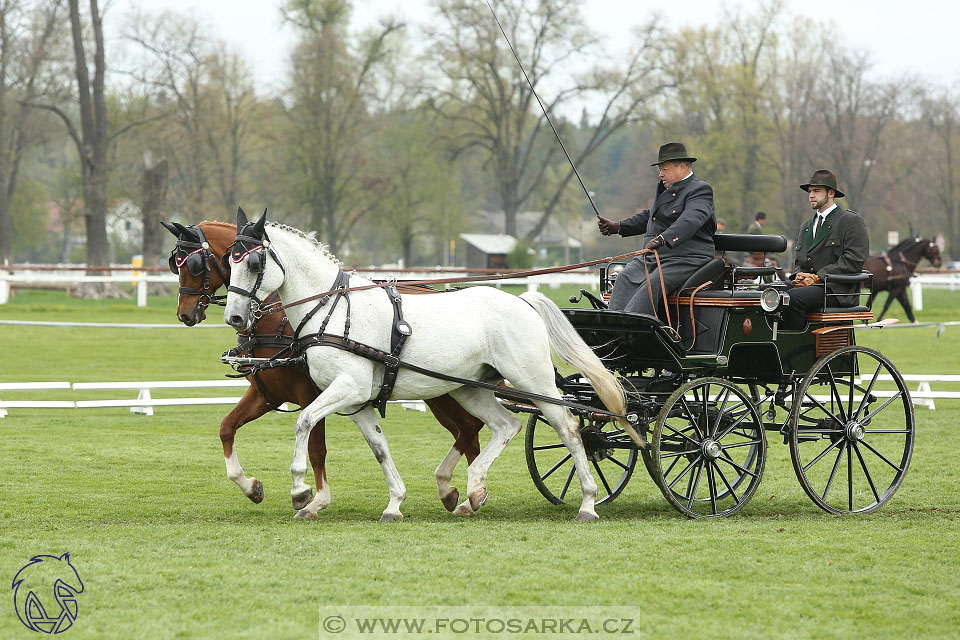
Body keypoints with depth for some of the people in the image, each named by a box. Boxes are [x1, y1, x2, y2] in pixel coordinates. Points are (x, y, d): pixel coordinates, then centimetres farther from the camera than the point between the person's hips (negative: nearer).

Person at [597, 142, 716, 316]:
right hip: (653, 257, 9)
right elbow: (649, 215, 36)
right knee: (625, 279, -15)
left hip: (687, 260, -8)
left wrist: (662, 239, -41)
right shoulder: (667, 189, 21)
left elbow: (690, 220, -26)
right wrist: (618, 227, 25)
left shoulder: (700, 190, -8)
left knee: (651, 284, -30)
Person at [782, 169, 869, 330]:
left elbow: (853, 261, -10)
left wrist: (818, 277, -15)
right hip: (807, 285, 7)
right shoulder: (806, 227, 25)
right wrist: (799, 274, -1)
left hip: (838, 291, -7)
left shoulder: (852, 221, 1)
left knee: (793, 297, -33)